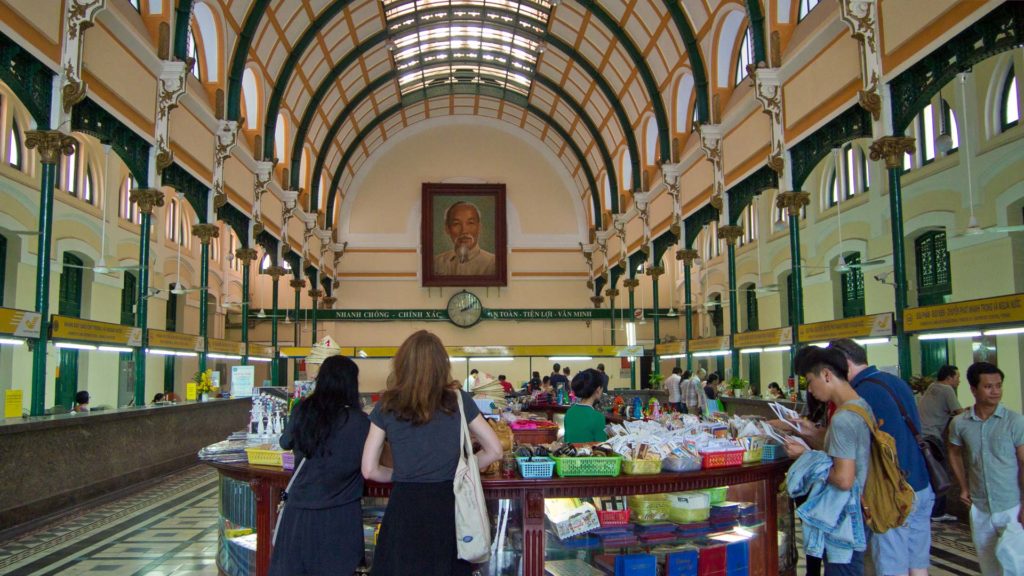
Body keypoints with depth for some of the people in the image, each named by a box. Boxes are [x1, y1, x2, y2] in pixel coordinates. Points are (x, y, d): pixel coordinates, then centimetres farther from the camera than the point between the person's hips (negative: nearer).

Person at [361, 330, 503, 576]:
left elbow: (369, 470, 0)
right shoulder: (458, 400, -1)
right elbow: (494, 450, 5)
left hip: (405, 505, 0)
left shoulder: (387, 406, -2)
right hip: (448, 504, 1)